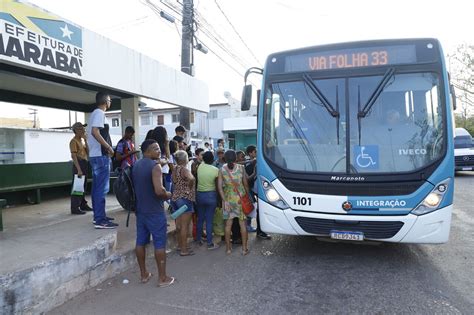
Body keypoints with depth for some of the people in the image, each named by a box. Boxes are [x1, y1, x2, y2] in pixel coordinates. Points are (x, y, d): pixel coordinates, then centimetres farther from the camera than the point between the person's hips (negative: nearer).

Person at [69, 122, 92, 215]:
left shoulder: (82, 140, 18)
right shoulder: (74, 141, -9)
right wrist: (78, 169, -24)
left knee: (83, 186, 14)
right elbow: (74, 156, -17)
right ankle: (75, 208, -6)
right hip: (79, 164, -9)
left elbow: (87, 152, 10)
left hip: (85, 164, 9)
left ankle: (83, 205, 23)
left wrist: (85, 140, 3)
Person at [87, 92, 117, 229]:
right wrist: (109, 147, -18)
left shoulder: (94, 113, 20)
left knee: (97, 187, 13)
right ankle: (100, 220, -8)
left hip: (94, 155, 10)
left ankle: (98, 216, 20)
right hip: (101, 155, -10)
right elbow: (95, 132, -23)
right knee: (102, 188, -10)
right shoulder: (100, 113, -10)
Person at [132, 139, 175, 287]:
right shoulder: (155, 166, -18)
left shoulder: (136, 165, 9)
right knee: (160, 243, 1)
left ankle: (143, 274, 26)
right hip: (155, 211, -8)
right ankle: (162, 278, 9)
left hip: (140, 209, 8)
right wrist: (168, 195, -8)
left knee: (141, 241, 13)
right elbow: (159, 191, -27)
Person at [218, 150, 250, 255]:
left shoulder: (222, 170, -3)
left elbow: (220, 187, -7)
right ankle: (244, 248, 15)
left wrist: (224, 200, -5)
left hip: (228, 198, 1)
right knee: (242, 223, 8)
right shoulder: (241, 168, -6)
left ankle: (228, 248, 20)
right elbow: (246, 184, -3)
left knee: (228, 224, 11)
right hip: (240, 198, -1)